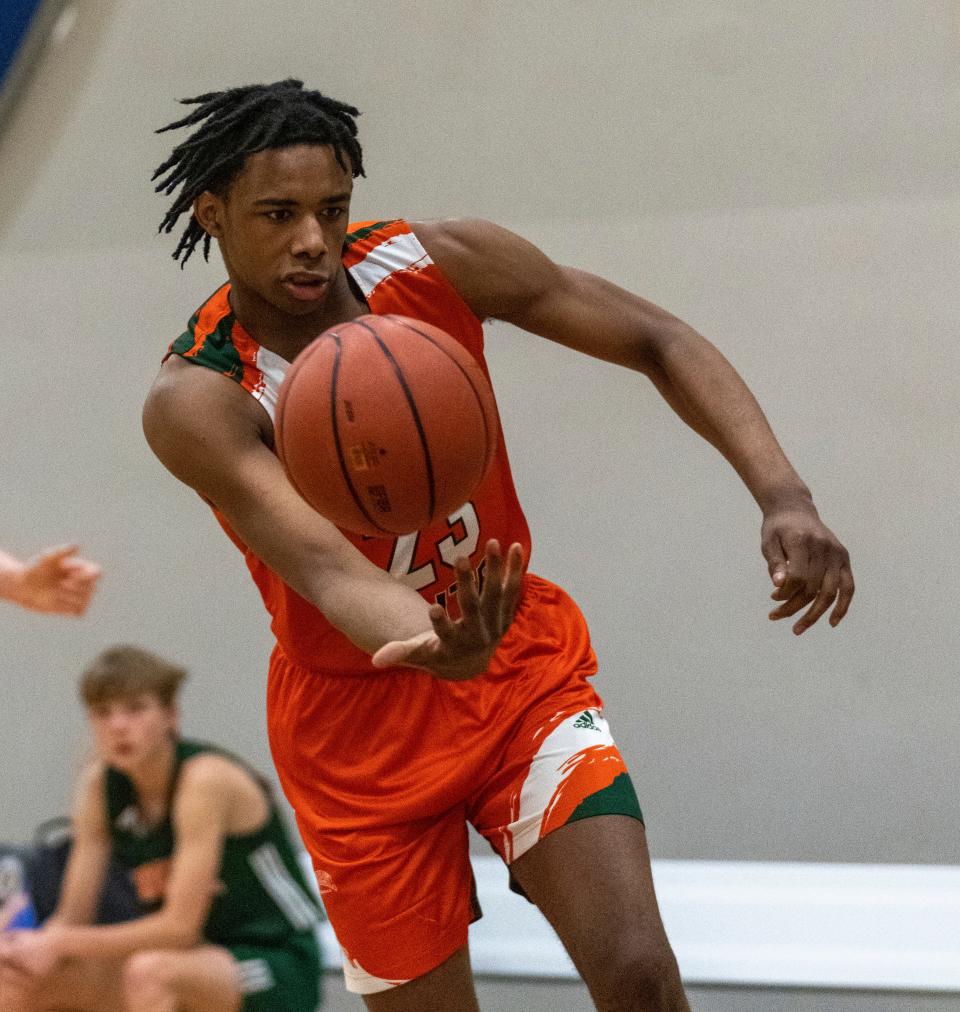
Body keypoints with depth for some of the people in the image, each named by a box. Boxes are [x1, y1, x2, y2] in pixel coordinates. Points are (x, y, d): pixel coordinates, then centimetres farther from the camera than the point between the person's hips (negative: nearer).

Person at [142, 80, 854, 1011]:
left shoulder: (439, 265, -13)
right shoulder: (195, 400, -23)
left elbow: (657, 342, -6)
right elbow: (320, 565, -38)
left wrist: (782, 495, -22)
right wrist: (427, 645, -61)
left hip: (523, 671, 2)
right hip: (357, 722, -2)